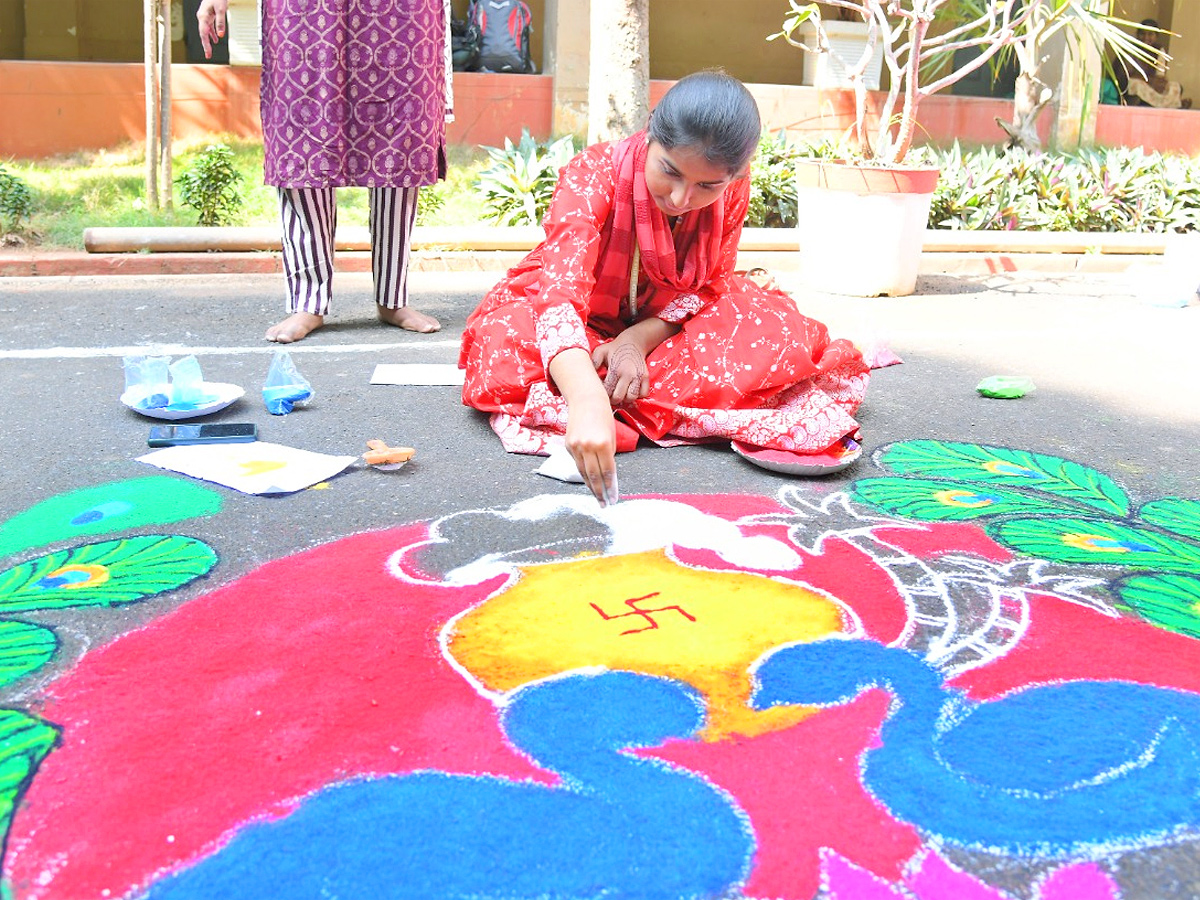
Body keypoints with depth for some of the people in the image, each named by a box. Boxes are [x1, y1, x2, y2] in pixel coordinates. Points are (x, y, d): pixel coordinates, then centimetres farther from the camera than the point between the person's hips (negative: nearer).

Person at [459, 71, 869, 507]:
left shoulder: (732, 188, -19)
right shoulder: (593, 174, -31)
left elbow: (709, 285, -9)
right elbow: (561, 291, -46)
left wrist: (637, 340, -29)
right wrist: (587, 401, -64)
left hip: (664, 323, 3)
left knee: (777, 331, -23)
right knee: (504, 347, -36)